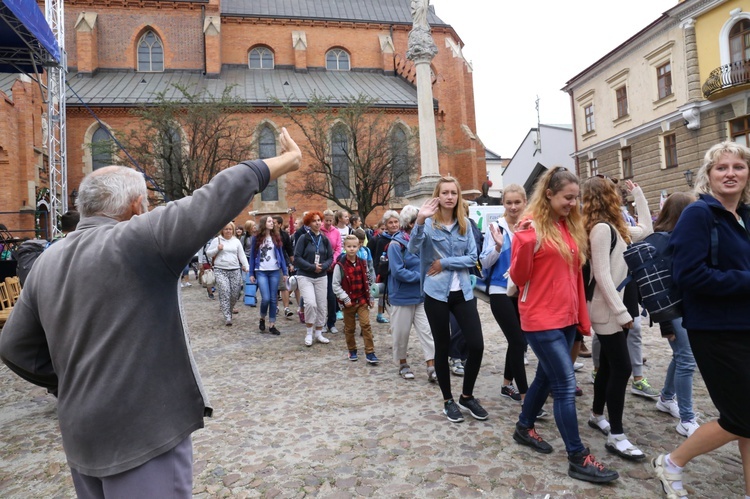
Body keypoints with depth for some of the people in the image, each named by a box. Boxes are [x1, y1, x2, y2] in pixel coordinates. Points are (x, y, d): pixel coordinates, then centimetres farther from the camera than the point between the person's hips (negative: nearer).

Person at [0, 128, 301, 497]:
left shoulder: (47, 261, 5)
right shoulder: (136, 240, -18)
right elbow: (221, 195, -23)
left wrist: (69, 381, 16)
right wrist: (287, 161, -14)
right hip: (144, 428, -8)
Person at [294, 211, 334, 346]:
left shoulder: (325, 239, 5)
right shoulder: (303, 238, -7)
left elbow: (330, 257, 7)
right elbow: (297, 258, -11)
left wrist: (323, 266, -13)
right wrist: (312, 267, -19)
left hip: (321, 277, 4)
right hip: (305, 276, -4)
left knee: (322, 305, 6)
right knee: (310, 303, -18)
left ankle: (319, 333, 23)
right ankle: (309, 333, 2)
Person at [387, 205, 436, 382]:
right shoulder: (396, 244, -13)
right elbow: (398, 271, -21)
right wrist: (421, 276, -18)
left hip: (422, 295, 5)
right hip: (403, 296, -5)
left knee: (427, 331, -1)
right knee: (401, 332, 8)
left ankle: (431, 368, 1)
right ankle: (402, 364, 27)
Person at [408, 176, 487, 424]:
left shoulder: (465, 225, 7)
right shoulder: (429, 223, -5)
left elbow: (472, 258, 1)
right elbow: (413, 248, -23)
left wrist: (445, 263, -11)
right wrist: (420, 220, -37)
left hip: (463, 292, 3)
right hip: (436, 293, -3)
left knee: (477, 345, -1)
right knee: (442, 347, 8)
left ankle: (467, 396, 21)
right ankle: (448, 400, 25)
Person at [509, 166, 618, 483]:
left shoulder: (570, 226, 10)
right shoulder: (531, 225, -12)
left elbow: (575, 274, 14)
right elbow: (519, 278, -13)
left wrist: (583, 317, 15)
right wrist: (524, 243, -30)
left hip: (566, 317, 8)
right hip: (541, 320, -8)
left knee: (547, 377, 18)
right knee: (566, 386, -3)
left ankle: (524, 428, 37)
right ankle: (578, 459, 9)